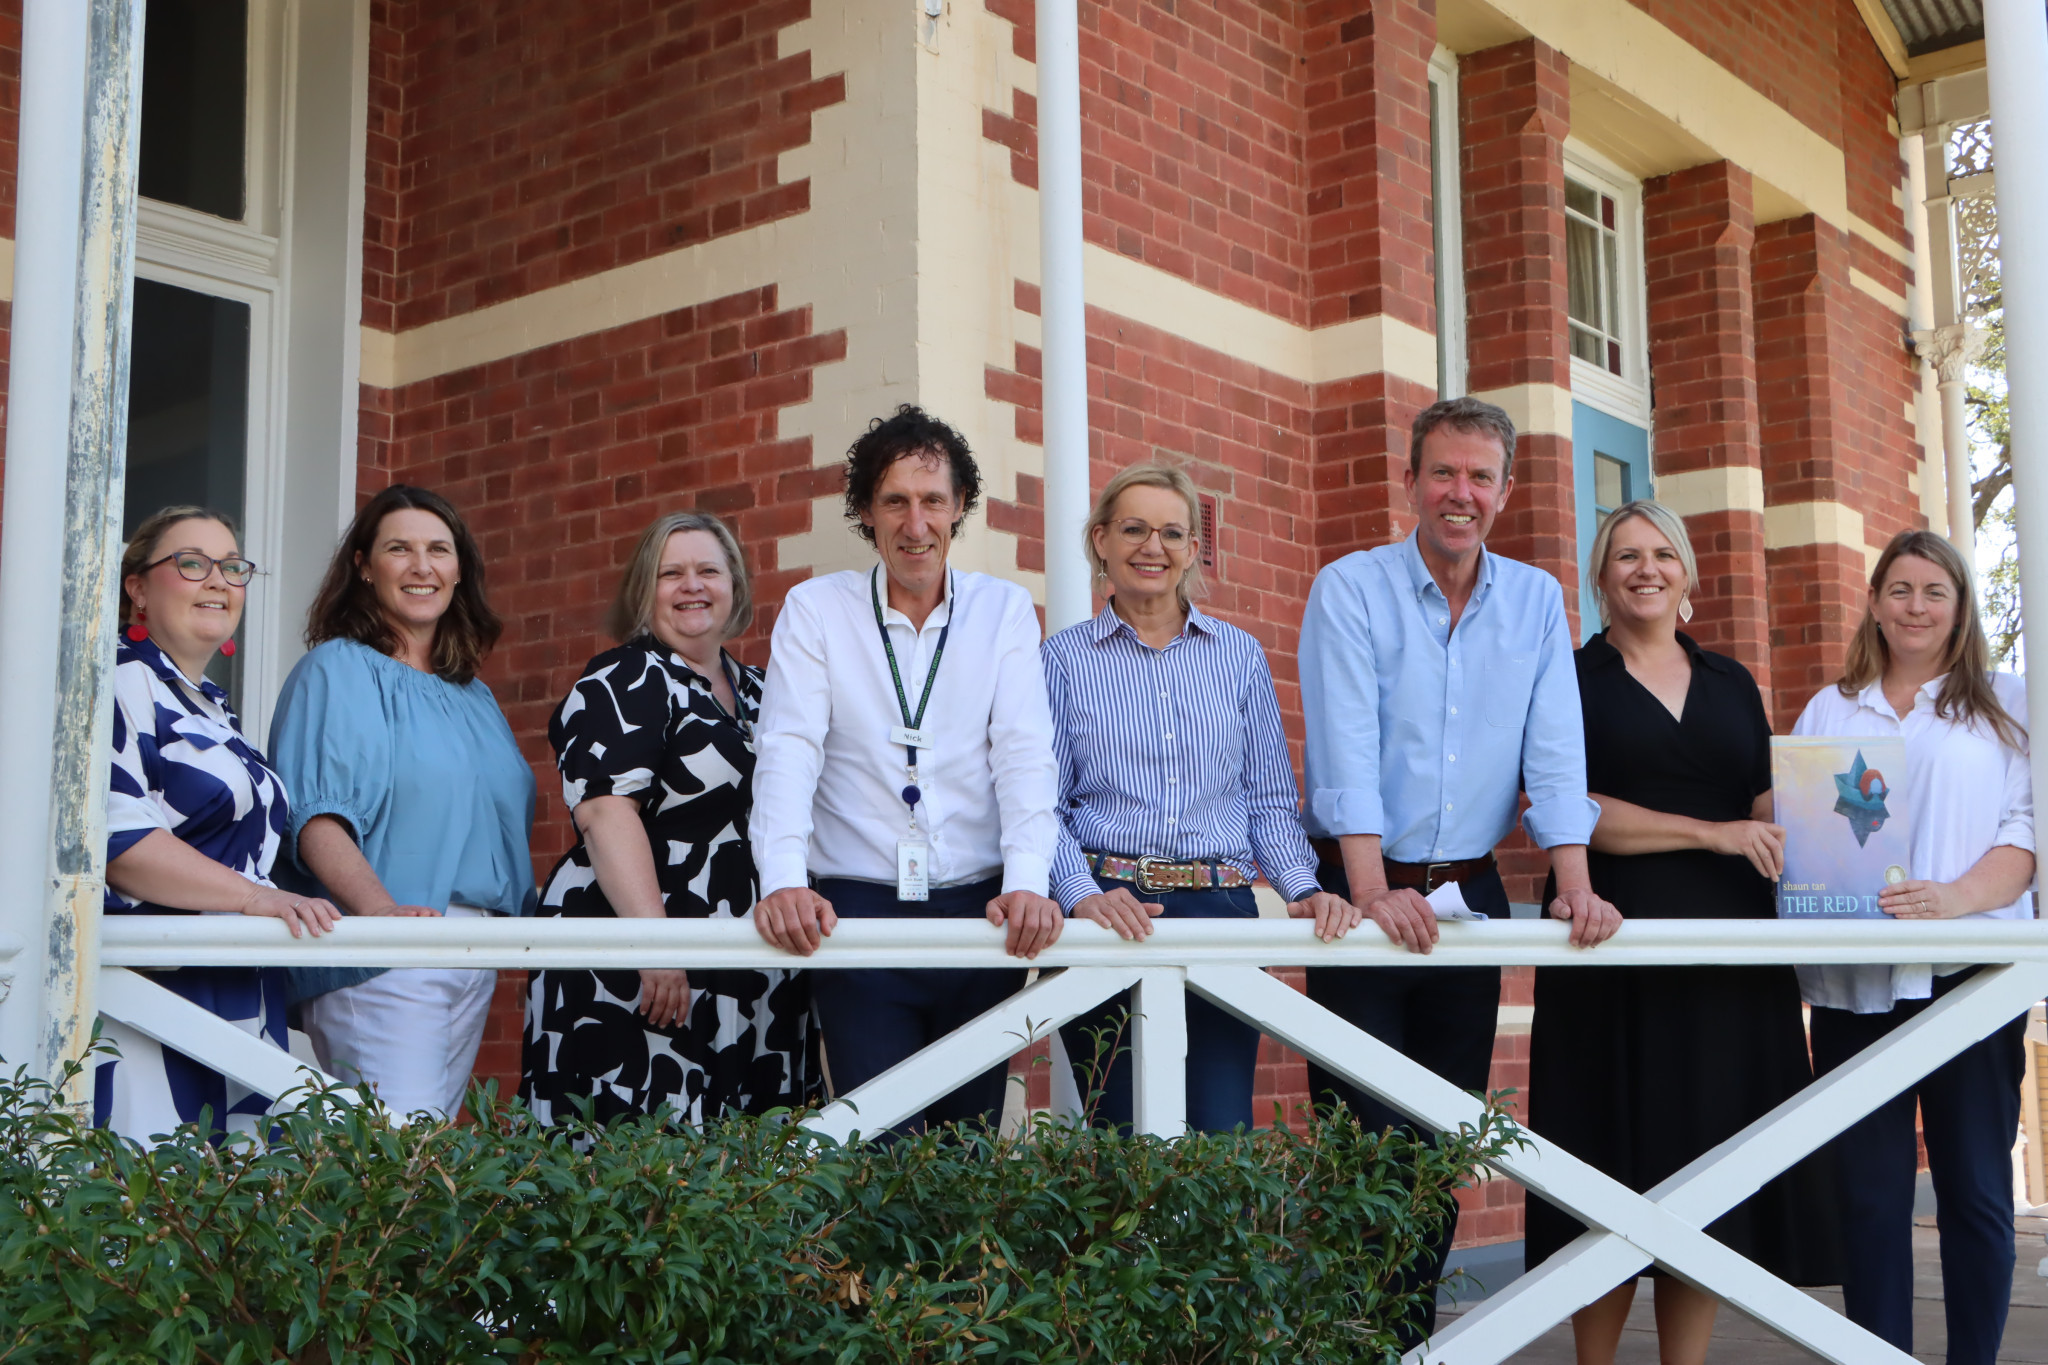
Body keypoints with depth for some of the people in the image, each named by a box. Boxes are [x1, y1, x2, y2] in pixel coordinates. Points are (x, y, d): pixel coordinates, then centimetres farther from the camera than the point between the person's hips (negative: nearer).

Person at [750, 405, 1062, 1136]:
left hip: (979, 909, 1)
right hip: (857, 910, -1)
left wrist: (1027, 880, -19)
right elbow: (788, 750, -6)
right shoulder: (814, 609, 5)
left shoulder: (1005, 610, 7)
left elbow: (1025, 752, -3)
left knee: (974, 1130, 7)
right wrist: (783, 878, -22)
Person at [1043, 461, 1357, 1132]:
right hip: (1108, 918, -2)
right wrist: (1084, 895, -17)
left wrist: (1303, 887, -5)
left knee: (1221, 1134, -4)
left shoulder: (1240, 656, 14)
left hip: (1222, 910, 2)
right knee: (1128, 1135, 0)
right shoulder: (1065, 658, 7)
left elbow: (1270, 798, 13)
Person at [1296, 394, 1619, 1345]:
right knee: (1363, 1134, -6)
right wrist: (1373, 892, -27)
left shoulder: (1536, 600, 8)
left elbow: (1554, 752, 0)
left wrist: (1574, 884, -14)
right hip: (1364, 890, -4)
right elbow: (1346, 748, -16)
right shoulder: (1350, 589, -5)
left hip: (1470, 896, 4)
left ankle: (1415, 1330, 20)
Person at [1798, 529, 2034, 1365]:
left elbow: (2028, 827, 0)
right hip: (1854, 977, 2)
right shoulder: (1828, 713, 18)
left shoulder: (2006, 707, 11)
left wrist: (1956, 897, -18)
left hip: (1970, 972, -2)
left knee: (1975, 1186, 0)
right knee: (1870, 1191, 1)